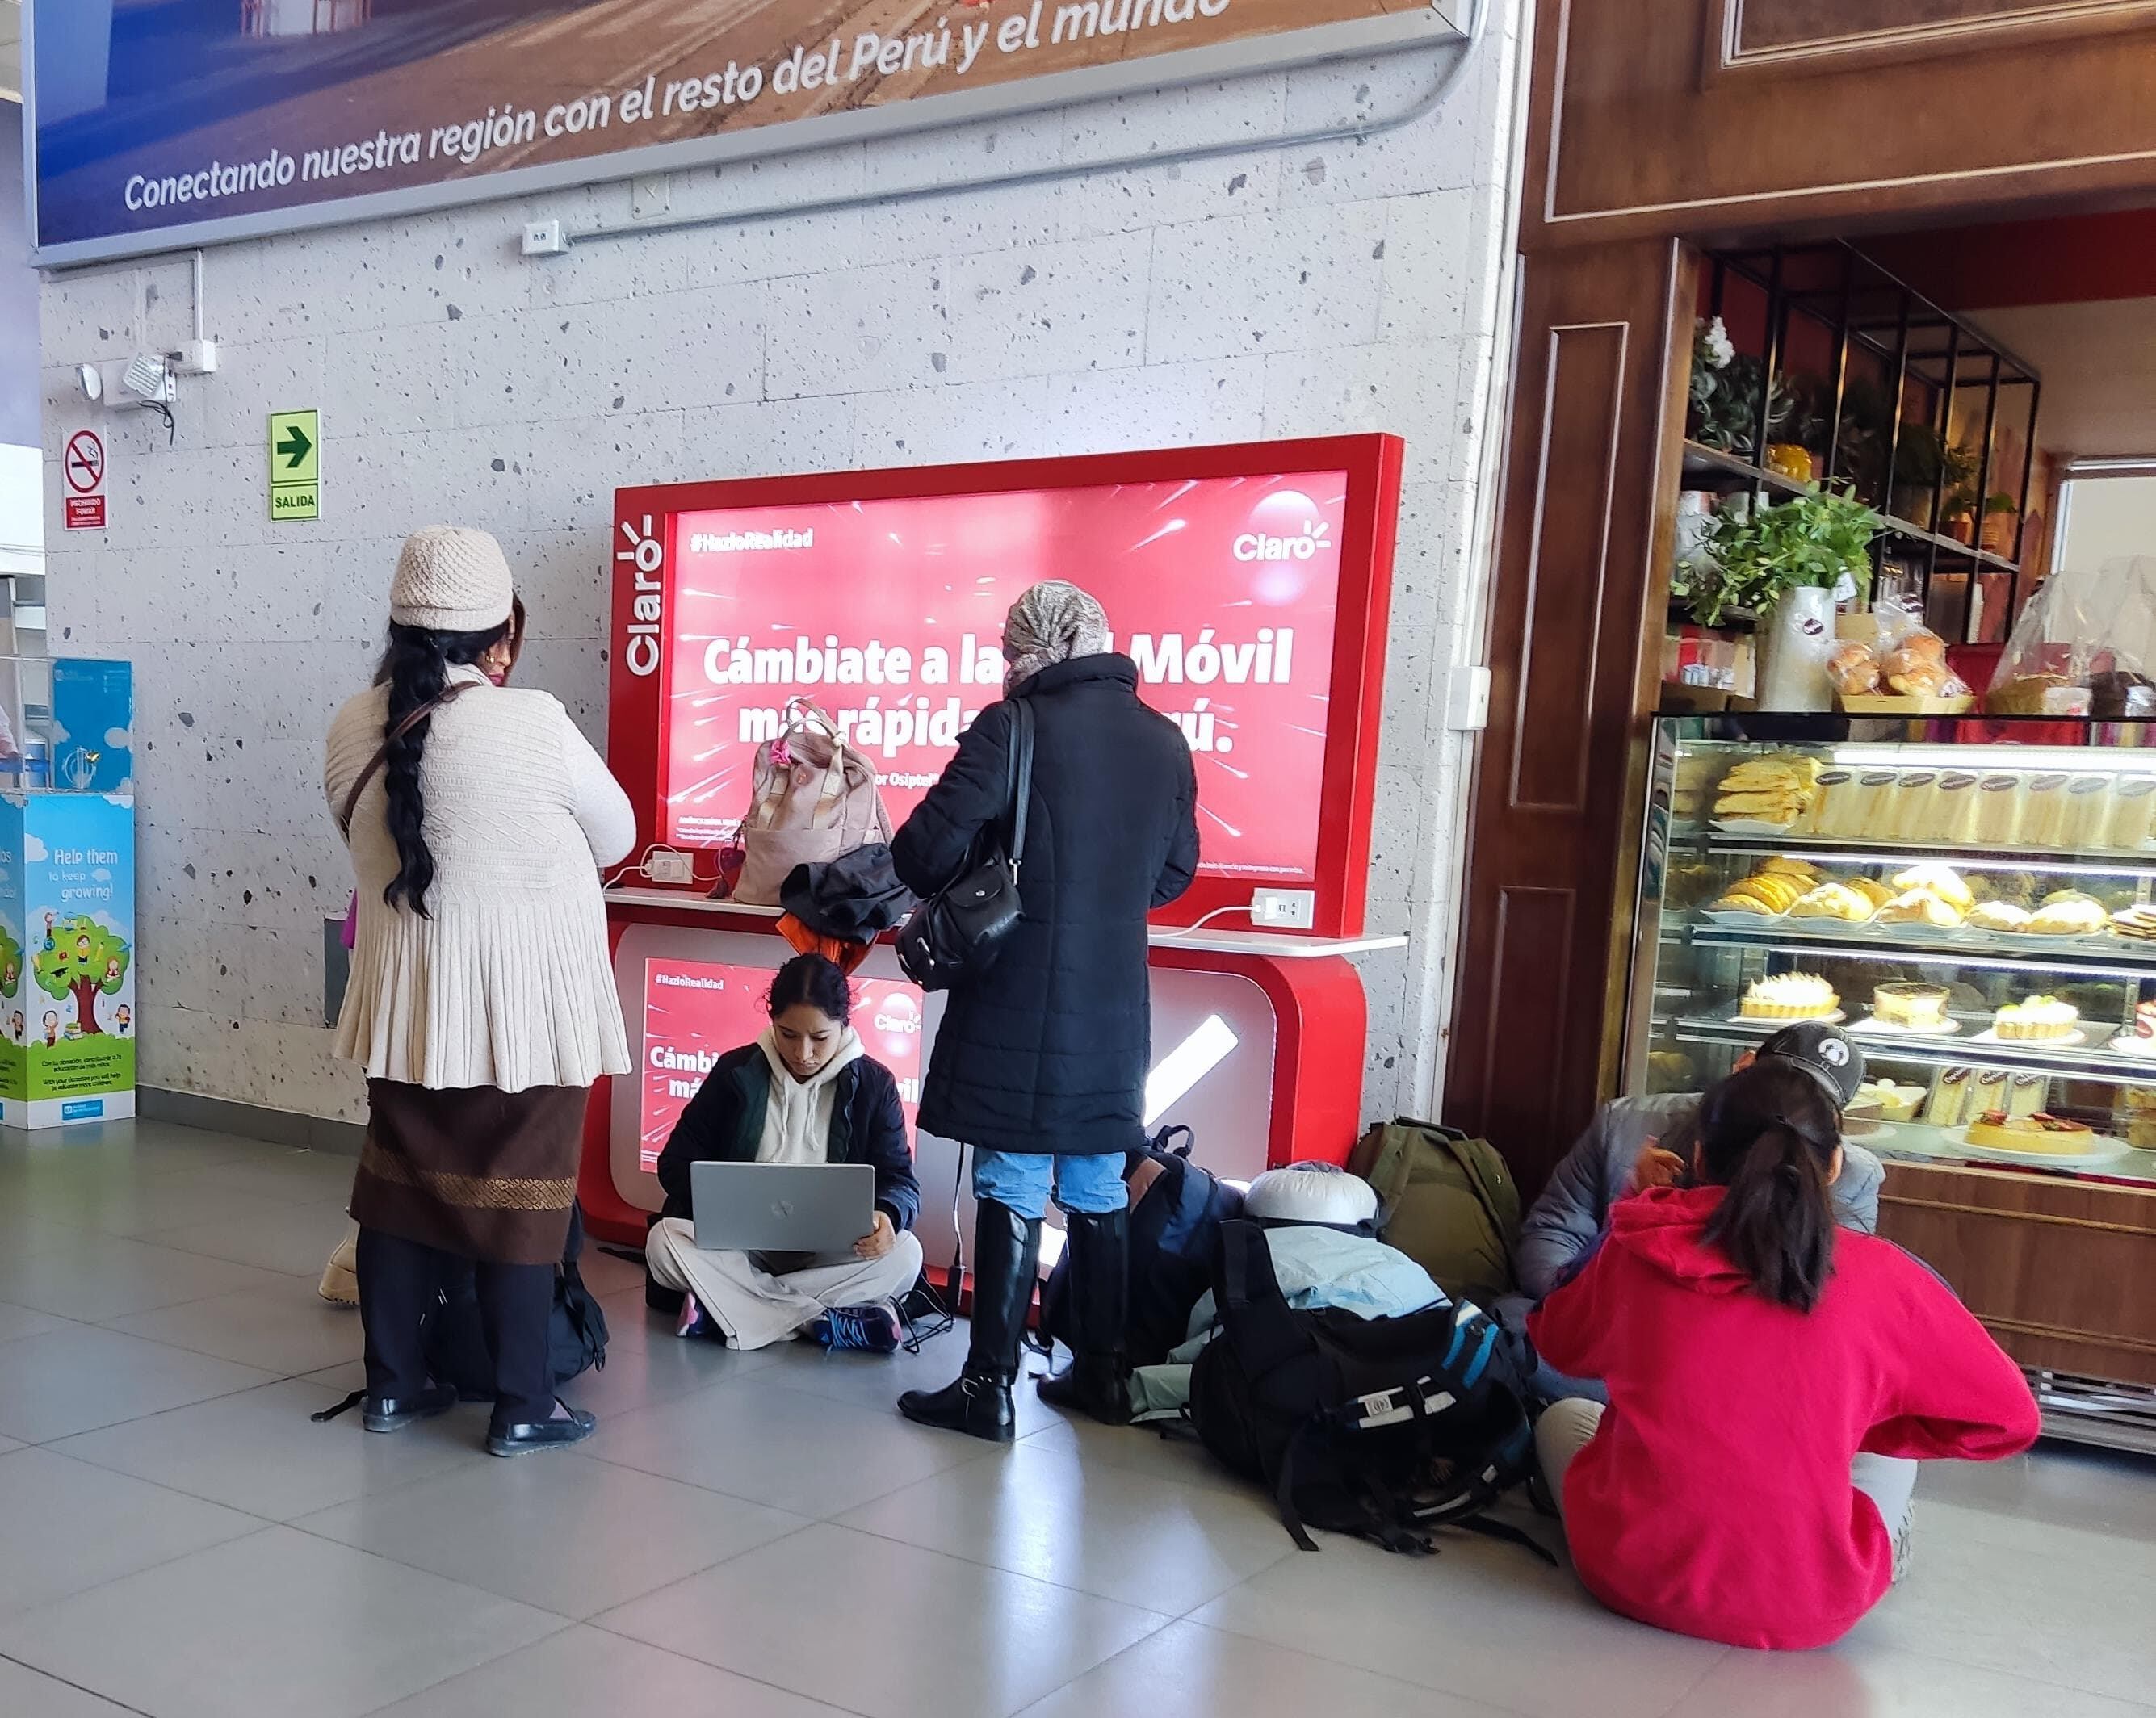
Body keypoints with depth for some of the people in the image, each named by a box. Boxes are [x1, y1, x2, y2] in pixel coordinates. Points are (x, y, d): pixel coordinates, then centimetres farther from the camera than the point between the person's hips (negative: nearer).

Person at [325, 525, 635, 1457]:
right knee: (517, 1194, 5)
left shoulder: (353, 728, -2)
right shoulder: (533, 724, -17)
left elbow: (367, 843, 10)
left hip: (404, 998, 5)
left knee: (400, 1178, 16)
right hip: (518, 1005, -5)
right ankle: (521, 1406, 13)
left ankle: (392, 1381, 28)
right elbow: (616, 837, -3)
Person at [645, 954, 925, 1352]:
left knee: (904, 1254, -29)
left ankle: (723, 1306, -27)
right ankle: (825, 1321, -31)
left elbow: (900, 1178, -2)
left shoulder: (873, 1084, -1)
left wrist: (887, 1216, -28)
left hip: (829, 1252, 0)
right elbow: (678, 1161, 2)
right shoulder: (736, 1071, 0)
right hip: (740, 1246, 0)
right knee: (664, 1241, -29)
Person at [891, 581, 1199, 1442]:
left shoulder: (1013, 728, -12)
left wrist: (953, 893, 6)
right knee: (1099, 1193, 14)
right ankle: (1101, 1374, 23)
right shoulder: (1165, 742, 6)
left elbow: (928, 850, -15)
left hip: (1018, 1007, -5)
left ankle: (989, 1387, 7)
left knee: (1013, 1191, 1)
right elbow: (1174, 872, 15)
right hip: (1114, 1009, 5)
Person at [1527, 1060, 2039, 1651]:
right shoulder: (1879, 1275, -8)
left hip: (1630, 1574, 1)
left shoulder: (1635, 1250, -4)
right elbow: (2011, 1418, 5)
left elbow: (1559, 1347, 17)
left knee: (1562, 1417, 30)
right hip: (1804, 1608, 0)